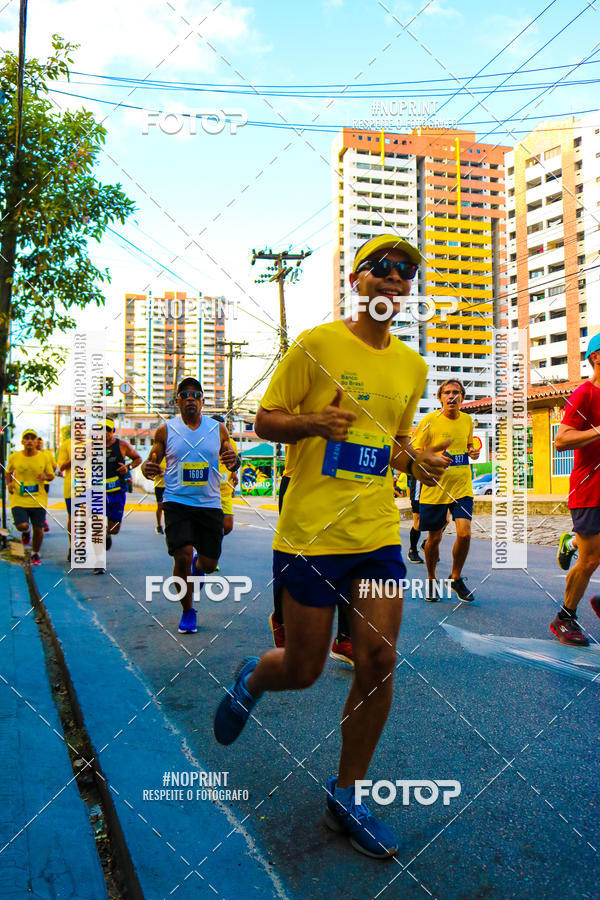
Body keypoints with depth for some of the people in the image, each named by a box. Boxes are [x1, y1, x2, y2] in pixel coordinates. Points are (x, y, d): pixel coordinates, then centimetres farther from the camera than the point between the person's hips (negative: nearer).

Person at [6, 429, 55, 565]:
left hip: (38, 499, 1)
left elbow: (51, 475, 9)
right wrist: (9, 484, 0)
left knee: (38, 529, 4)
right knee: (22, 526, -18)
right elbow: (8, 472, 18)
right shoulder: (14, 457, -1)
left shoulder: (43, 458, -1)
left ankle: (35, 554, 31)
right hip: (18, 499, 0)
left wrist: (45, 477, -14)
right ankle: (26, 532, 23)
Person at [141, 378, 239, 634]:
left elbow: (230, 456, 11)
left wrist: (233, 461, -14)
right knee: (182, 556, -14)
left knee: (209, 563, 4)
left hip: (210, 504, 2)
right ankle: (187, 611, 11)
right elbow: (151, 463, 5)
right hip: (177, 502, -2)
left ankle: (197, 566, 46)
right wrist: (147, 468, -20)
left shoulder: (218, 429, 5)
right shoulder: (165, 430, 2)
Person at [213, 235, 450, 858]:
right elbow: (264, 422, -2)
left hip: (379, 533, 5)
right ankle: (251, 678, 42)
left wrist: (417, 461, 2)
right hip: (310, 532, -4)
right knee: (303, 670, 4)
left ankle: (346, 796, 24)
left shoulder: (412, 366, 11)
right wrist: (315, 421, -21)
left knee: (378, 661, 2)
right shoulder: (317, 344, -4)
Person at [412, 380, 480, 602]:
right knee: (434, 538, 5)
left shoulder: (467, 420, 7)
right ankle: (431, 579, 30)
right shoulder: (429, 420, -7)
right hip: (435, 488, -2)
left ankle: (456, 578, 12)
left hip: (462, 486, 3)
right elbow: (415, 452, -3)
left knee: (464, 533, -12)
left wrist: (472, 452, 1)